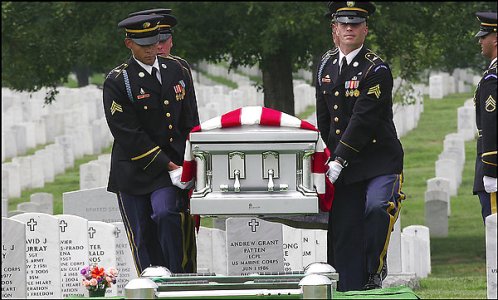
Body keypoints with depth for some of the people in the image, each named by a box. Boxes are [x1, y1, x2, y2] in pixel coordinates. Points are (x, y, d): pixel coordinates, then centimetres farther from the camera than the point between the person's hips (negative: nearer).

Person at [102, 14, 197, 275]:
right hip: (134, 171, -2)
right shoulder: (117, 82, -9)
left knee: (165, 214, -21)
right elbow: (128, 135, -14)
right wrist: (169, 166, -16)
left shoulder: (174, 71, 8)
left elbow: (188, 121, 15)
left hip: (172, 162, 2)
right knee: (142, 235, 0)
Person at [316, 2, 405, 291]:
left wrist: (339, 161, -20)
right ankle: (350, 291, 7)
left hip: (380, 159, -5)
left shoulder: (377, 69, -11)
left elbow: (363, 120, -17)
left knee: (377, 208, -27)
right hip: (342, 163, 5)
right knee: (343, 231, 1)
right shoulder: (326, 65, 10)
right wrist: (328, 157, 11)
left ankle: (376, 269, -6)